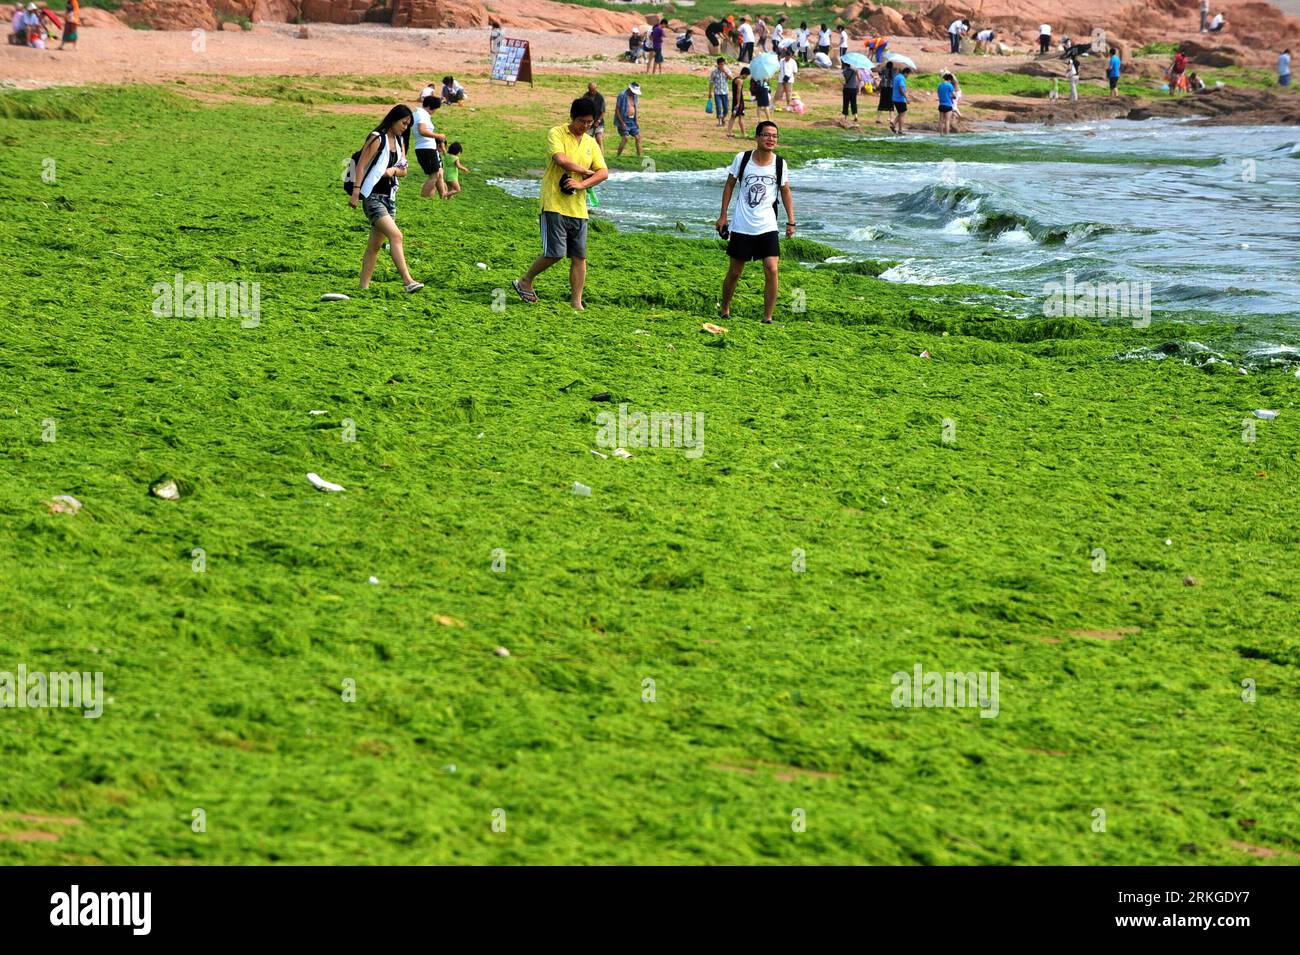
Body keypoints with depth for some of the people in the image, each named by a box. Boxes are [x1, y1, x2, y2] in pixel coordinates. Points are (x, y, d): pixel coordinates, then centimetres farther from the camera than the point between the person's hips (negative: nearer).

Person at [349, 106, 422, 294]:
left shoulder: (400, 141, 14)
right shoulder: (377, 139, -10)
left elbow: (403, 170, 18)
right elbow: (361, 166, -12)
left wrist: (394, 170, -6)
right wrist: (356, 193, -18)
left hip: (389, 197, 9)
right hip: (373, 196, -9)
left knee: (375, 245, 9)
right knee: (396, 236, -21)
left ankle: (364, 286, 13)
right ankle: (407, 281, -27)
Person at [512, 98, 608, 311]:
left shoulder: (591, 143, 13)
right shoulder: (556, 133, -4)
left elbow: (603, 172, 5)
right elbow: (561, 159, -20)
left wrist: (582, 184, -12)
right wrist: (586, 171, -8)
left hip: (578, 208, 6)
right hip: (554, 204, -6)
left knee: (579, 257, 3)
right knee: (555, 253, -10)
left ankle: (577, 303, 7)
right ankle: (525, 281, 12)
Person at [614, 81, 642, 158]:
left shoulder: (635, 96, 6)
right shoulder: (622, 96, -14)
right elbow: (617, 109, -13)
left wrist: (637, 121, 6)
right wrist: (622, 122, -16)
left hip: (632, 120, 7)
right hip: (624, 120, -7)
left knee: (638, 137, 5)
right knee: (625, 138, -15)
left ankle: (639, 156, 11)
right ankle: (617, 157, -8)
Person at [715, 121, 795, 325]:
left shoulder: (780, 164, -2)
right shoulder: (742, 159, -5)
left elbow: (785, 191, 9)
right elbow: (730, 185, 6)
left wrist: (790, 221, 4)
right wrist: (723, 216, 4)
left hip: (767, 228, 0)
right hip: (741, 227, 0)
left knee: (771, 270, -13)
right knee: (734, 272, 9)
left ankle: (768, 317, -6)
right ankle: (725, 311, 29)